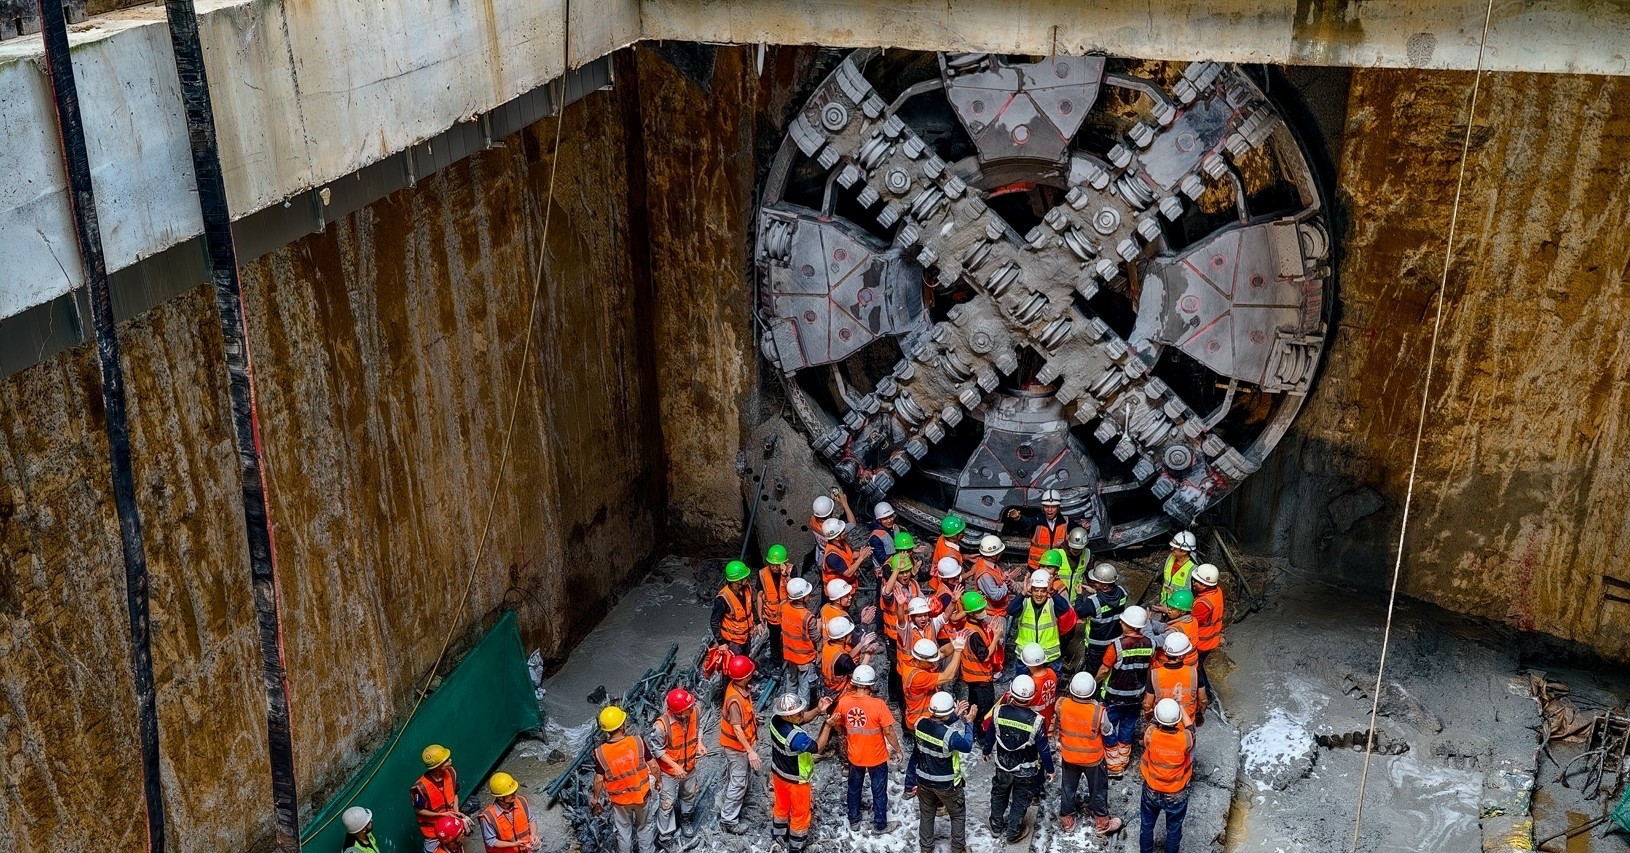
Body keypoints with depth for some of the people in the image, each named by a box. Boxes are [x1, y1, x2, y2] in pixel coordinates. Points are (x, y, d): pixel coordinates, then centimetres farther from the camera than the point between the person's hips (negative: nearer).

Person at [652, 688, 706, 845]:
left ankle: (685, 820, 57)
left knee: (689, 795, 28)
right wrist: (675, 766, -23)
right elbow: (657, 749, -21)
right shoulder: (662, 725, -37)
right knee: (667, 802, 13)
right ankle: (664, 834, 36)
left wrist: (699, 743, -15)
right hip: (669, 770, -5)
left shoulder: (694, 712, -24)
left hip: (690, 766, 5)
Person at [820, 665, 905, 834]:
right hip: (877, 757, -3)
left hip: (854, 756, 3)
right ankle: (880, 824, 31)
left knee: (854, 788, 25)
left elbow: (836, 725, 2)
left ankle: (853, 820, 40)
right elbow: (888, 731, -20)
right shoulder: (878, 704, -27)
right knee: (879, 791, 17)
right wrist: (897, 750, -3)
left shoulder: (844, 701, -15)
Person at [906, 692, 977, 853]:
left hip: (923, 781, 5)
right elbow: (967, 746, -15)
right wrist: (968, 722, -5)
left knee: (926, 815, 25)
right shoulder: (949, 735, -34)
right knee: (958, 815, 22)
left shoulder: (920, 724, -18)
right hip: (946, 784, -4)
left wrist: (956, 716, 1)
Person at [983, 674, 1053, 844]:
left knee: (999, 794, 28)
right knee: (1020, 801, 21)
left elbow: (990, 734, -5)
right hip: (1026, 771, -2)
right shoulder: (1036, 720, -30)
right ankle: (1013, 833, 38)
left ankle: (996, 826, 47)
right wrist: (1049, 769, 1)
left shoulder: (999, 711, -23)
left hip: (1003, 765, 2)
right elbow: (1044, 748, -17)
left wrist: (987, 751, 16)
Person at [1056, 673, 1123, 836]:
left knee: (1068, 788, 24)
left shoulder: (1061, 705, -25)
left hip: (1069, 756, 3)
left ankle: (1067, 821, 42)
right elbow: (1107, 732, -13)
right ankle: (1102, 824, 39)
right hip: (1093, 758, -3)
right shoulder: (1098, 712, -33)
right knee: (1098, 790, 20)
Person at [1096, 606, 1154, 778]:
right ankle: (1123, 761, 35)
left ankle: (1113, 766, 19)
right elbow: (1150, 669, 3)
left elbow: (1104, 670, -16)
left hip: (1115, 696, -5)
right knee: (1128, 727, 21)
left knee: (1109, 728, 12)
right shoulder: (1150, 644, -11)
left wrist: (1096, 680, 5)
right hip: (1136, 696, 5)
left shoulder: (1117, 645, -26)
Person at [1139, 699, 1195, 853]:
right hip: (1177, 794, -1)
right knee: (1174, 829, 24)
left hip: (1152, 791, 1)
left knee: (1146, 825, 26)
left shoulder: (1150, 734, -29)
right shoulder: (1185, 738, -30)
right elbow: (1191, 729, -5)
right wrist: (1180, 707, 5)